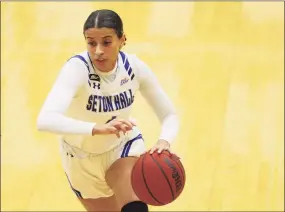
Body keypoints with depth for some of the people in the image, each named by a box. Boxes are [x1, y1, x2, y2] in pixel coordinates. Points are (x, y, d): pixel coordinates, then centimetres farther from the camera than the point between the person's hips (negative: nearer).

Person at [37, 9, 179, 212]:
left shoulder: (135, 67, -20)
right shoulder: (77, 68, -32)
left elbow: (170, 115, -13)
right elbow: (45, 120, -47)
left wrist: (164, 141, -37)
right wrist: (97, 128, -61)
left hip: (124, 147, 1)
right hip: (82, 157, -1)